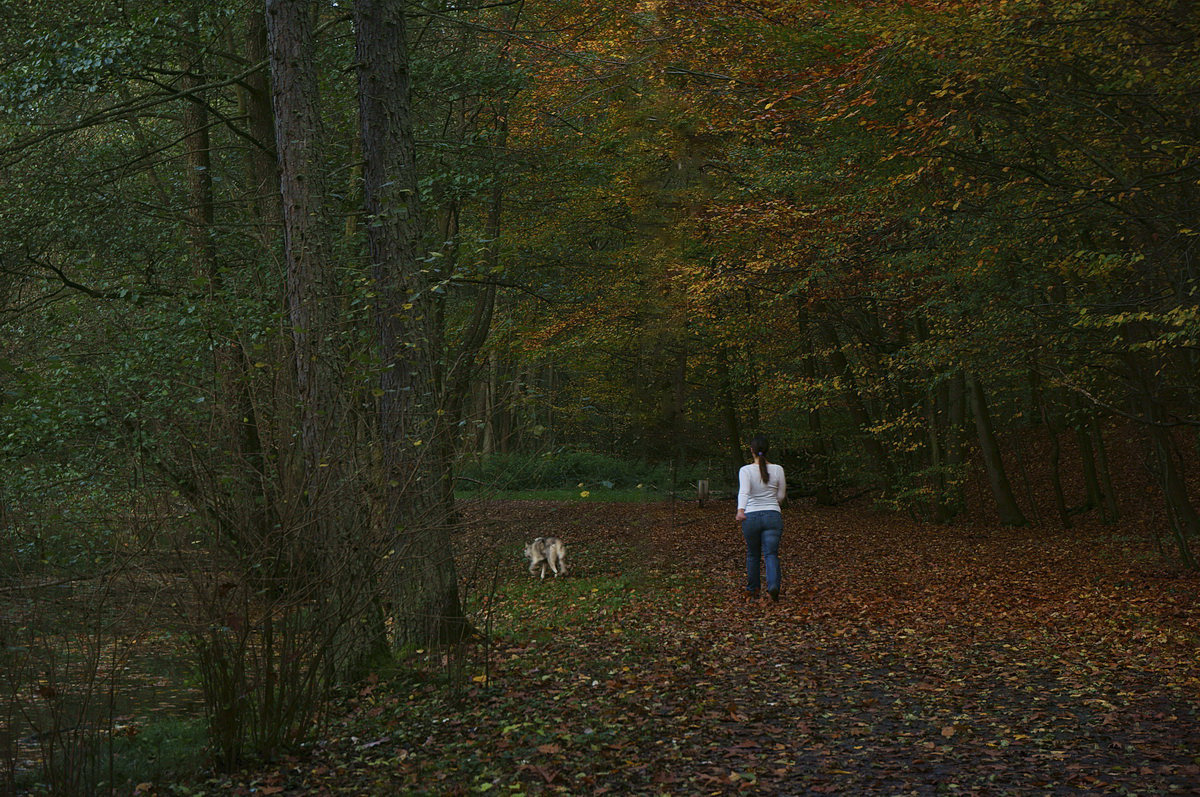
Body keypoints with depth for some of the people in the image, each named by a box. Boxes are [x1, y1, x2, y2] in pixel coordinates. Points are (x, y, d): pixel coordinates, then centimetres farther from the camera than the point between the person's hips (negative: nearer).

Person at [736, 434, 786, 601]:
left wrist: (741, 510, -40)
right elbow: (781, 495, 9)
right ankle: (773, 586, -27)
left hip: (751, 517, 0)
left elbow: (744, 491, -26)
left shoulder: (746, 470, -8)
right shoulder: (777, 470, -1)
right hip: (773, 516, 0)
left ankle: (752, 589, 29)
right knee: (771, 554, -2)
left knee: (752, 554, 18)